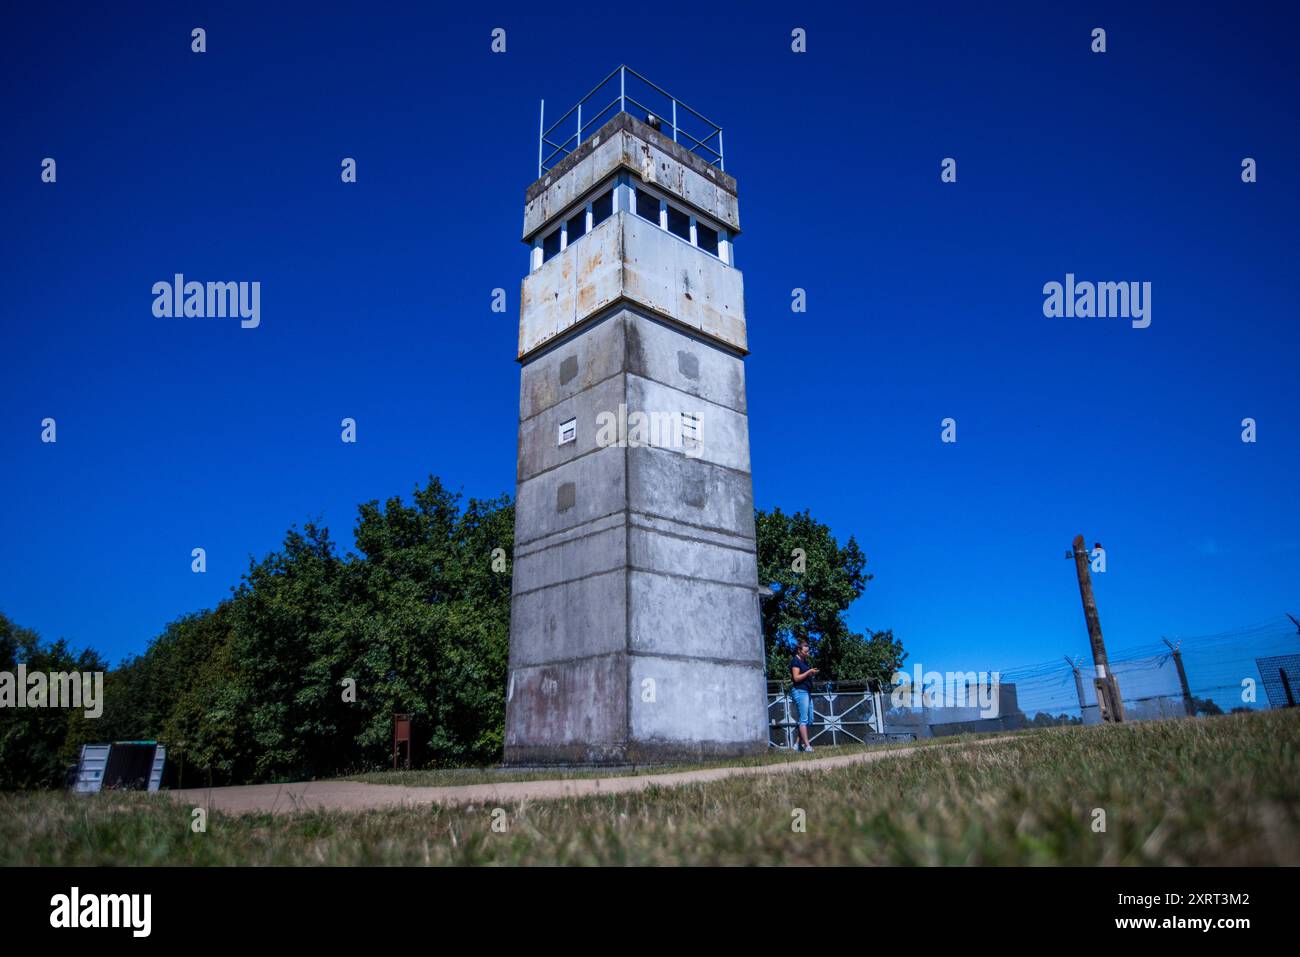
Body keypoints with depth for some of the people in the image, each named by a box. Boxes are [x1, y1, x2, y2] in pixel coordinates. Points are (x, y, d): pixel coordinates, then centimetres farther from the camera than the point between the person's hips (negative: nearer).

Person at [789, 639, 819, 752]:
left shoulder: (805, 661, 19)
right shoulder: (795, 661, -8)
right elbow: (796, 678, -15)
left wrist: (812, 673, 13)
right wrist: (808, 672, -16)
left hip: (807, 692, 9)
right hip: (800, 692, -9)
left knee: (809, 720, 8)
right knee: (804, 719, -9)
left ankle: (799, 743, 12)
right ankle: (807, 746, -10)